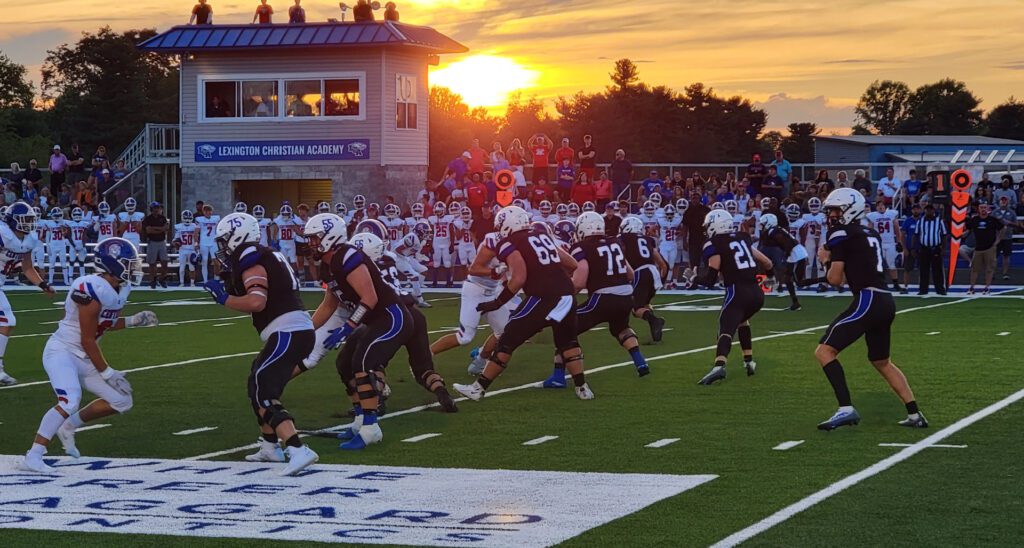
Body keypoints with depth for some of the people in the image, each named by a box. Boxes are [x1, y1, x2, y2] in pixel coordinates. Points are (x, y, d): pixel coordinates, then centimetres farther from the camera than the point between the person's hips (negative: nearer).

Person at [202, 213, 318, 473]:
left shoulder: (251, 262, -8)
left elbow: (257, 302, -22)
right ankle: (270, 447, 32)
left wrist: (224, 298, -10)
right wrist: (231, 288, 17)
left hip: (288, 333, -10)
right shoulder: (266, 258, 21)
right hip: (300, 332, 10)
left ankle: (298, 450, -28)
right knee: (260, 386, 24)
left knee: (262, 393, -13)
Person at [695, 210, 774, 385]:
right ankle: (749, 361, 27)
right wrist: (770, 276, 46)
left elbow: (711, 278, -8)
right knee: (741, 320, 32)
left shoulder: (714, 245, -1)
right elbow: (766, 262, 25)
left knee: (726, 329, -15)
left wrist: (694, 279, 11)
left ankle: (719, 366, -38)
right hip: (757, 293, 6)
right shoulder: (742, 238, 19)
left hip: (737, 292, -6)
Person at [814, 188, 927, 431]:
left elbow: (835, 279, -4)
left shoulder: (841, 235, -4)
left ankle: (846, 409, -18)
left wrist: (826, 260, 14)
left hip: (867, 301, -9)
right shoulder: (871, 234, 20)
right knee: (882, 362, 24)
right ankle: (915, 415, 22)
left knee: (824, 352, -8)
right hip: (886, 301, 9)